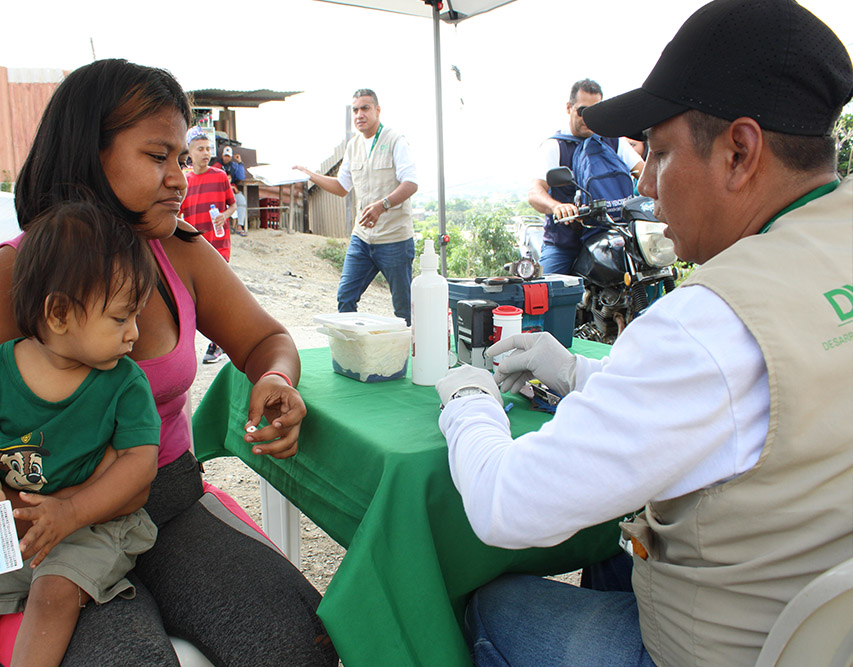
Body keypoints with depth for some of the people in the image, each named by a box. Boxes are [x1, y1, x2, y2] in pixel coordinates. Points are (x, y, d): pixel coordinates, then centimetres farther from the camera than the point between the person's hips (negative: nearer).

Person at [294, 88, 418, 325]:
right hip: (361, 237, 6)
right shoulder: (353, 145, 14)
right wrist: (309, 174, 15)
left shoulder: (395, 141, -6)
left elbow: (411, 183, -18)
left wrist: (382, 205, -33)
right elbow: (342, 186, 26)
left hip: (395, 239, -6)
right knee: (345, 298, 3)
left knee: (404, 306, 1)